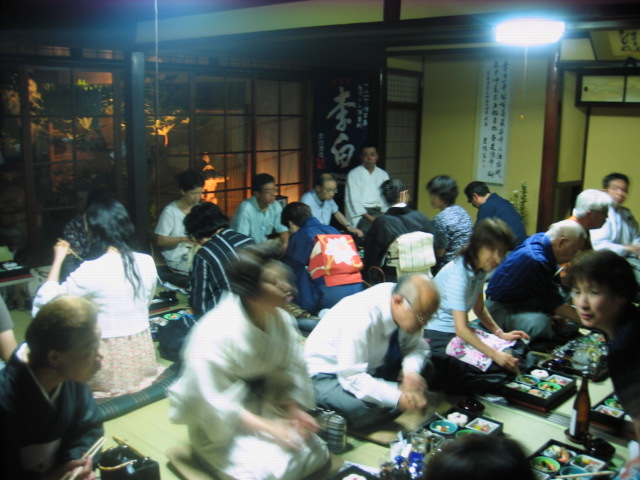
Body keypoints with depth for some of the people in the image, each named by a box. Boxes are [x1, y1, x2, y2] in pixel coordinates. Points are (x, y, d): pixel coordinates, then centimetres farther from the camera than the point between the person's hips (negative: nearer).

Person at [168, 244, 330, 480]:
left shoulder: (282, 320, -7)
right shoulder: (216, 332, -27)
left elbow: (290, 372, 1)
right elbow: (215, 402, -25)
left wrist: (294, 410, -16)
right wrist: (268, 428, -26)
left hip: (263, 405, 6)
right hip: (222, 423, -5)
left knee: (315, 452, -10)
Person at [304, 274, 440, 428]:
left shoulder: (410, 309, -14)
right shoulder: (361, 318, -35)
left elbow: (415, 346, -3)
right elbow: (352, 377, -34)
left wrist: (411, 373, -24)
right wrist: (398, 397, -39)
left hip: (370, 365, 7)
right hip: (328, 374, -7)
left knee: (424, 366, -9)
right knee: (360, 408, -36)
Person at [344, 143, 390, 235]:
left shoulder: (383, 175, 16)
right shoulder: (353, 174, 1)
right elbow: (354, 200, -5)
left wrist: (383, 215, -7)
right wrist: (369, 217, -13)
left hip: (378, 211, 4)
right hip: (361, 213, -4)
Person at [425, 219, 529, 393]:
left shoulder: (480, 269, 3)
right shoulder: (458, 274, -24)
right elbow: (461, 329, -27)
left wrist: (501, 334, 1)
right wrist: (495, 354, -31)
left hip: (460, 332, 9)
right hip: (437, 336, -9)